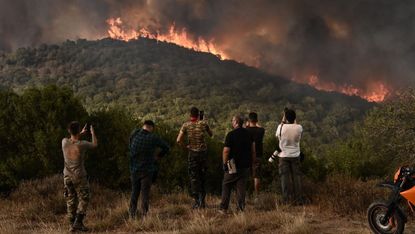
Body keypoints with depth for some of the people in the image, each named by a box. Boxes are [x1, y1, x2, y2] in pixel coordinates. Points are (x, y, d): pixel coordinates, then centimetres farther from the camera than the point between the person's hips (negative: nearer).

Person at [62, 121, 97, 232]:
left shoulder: (64, 142, -6)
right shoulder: (82, 144, -15)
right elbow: (95, 144, 6)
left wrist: (81, 134, 30)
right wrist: (93, 133, 23)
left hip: (67, 176, 4)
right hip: (79, 177, -4)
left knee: (71, 201, 10)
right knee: (83, 199, 7)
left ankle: (72, 225, 12)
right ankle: (78, 222, -2)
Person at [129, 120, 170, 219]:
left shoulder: (134, 134, -4)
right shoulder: (153, 138, -11)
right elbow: (166, 147, 1)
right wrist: (158, 156, 12)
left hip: (134, 169, 3)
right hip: (147, 170, -3)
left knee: (134, 193, 13)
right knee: (145, 194, 3)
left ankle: (132, 215, 14)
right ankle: (144, 215, 2)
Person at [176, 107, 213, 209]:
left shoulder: (186, 125, -4)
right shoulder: (203, 123, -2)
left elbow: (178, 140, -9)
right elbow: (211, 134, 14)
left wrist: (184, 146, 9)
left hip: (192, 153, -1)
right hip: (203, 152, 1)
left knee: (194, 177, 5)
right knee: (202, 176, 14)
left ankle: (197, 202, 0)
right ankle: (202, 200, 13)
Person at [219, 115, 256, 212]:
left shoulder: (231, 134, -12)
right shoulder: (248, 134, 6)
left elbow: (226, 151, -14)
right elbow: (253, 149, 10)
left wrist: (224, 163, -4)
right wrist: (252, 161, 17)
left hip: (233, 165, -5)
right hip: (245, 165, 5)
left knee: (226, 186, 6)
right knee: (242, 186, 9)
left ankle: (223, 208, 7)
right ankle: (241, 208, 6)